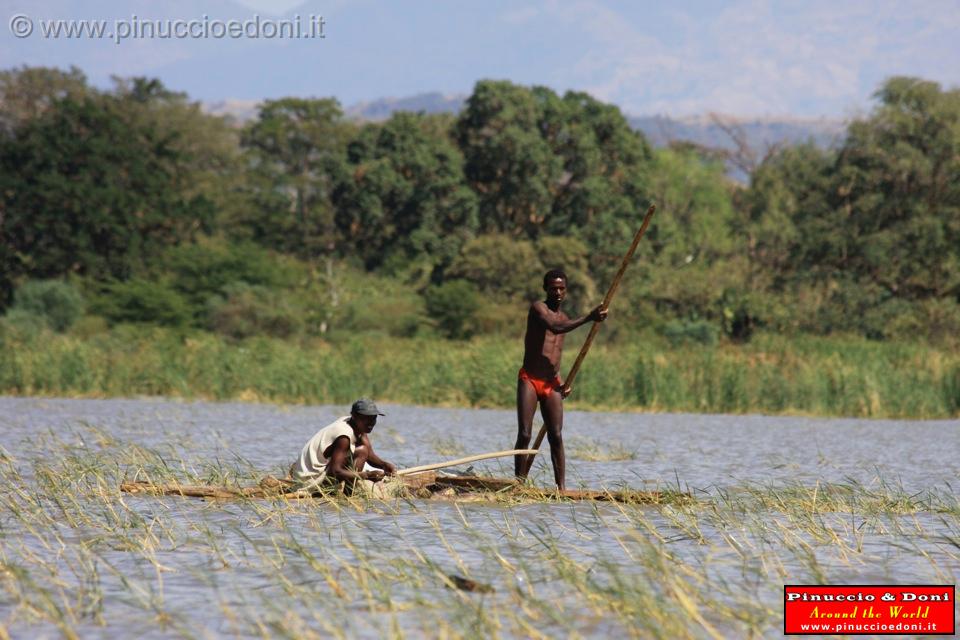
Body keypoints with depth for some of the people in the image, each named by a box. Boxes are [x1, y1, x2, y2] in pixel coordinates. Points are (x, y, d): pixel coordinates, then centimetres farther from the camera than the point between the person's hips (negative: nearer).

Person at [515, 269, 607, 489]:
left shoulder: (564, 318, 17)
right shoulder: (538, 308, -6)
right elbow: (554, 327, -27)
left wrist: (562, 383, 14)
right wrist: (588, 318, -32)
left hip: (552, 385, 6)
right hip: (529, 380, -6)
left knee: (556, 436, -2)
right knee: (524, 435, -8)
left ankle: (561, 487, -4)